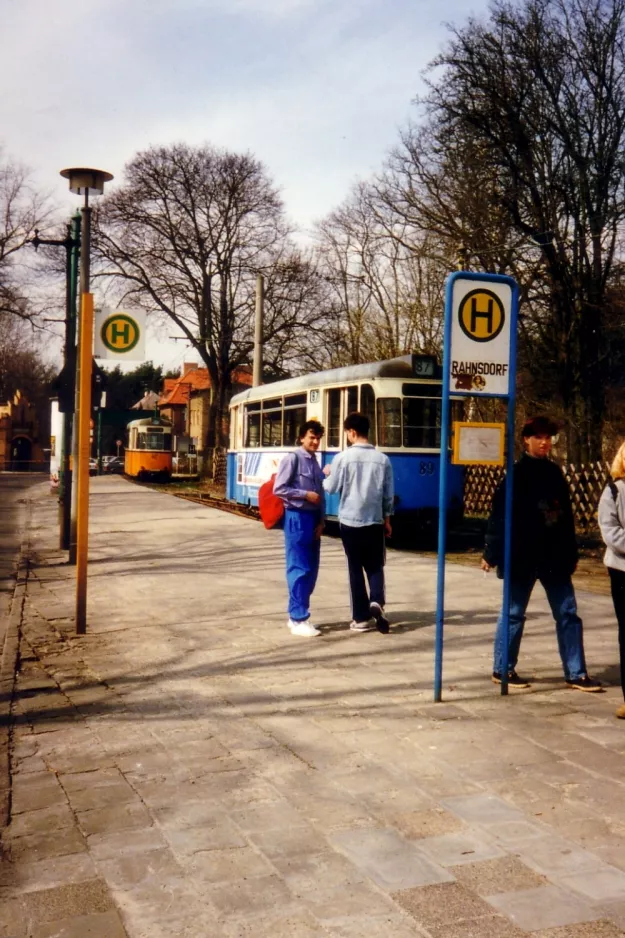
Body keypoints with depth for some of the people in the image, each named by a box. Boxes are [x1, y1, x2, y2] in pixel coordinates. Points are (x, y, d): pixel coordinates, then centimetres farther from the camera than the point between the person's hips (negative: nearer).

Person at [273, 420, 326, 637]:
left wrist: (321, 521, 2)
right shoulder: (292, 459, -8)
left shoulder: (315, 462, 14)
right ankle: (298, 620, -1)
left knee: (311, 569, 10)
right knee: (299, 569, -6)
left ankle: (298, 615, 20)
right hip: (297, 518, -8)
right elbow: (279, 489, -13)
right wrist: (306, 494, -15)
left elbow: (320, 495, 13)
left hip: (313, 518, 8)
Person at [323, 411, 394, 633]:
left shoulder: (343, 457, -10)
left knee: (356, 569, 7)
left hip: (350, 521, -2)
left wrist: (328, 475, 19)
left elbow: (331, 488, -2)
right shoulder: (382, 459, -1)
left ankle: (361, 618, 9)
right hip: (375, 521, 2)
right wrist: (387, 519, 17)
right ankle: (376, 602, -12)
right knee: (375, 566, 13)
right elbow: (388, 494, 4)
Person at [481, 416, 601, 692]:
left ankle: (575, 674, 13)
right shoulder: (516, 474, -7)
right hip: (522, 557, -6)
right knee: (514, 614, 4)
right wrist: (491, 553, -13)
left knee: (568, 614, 6)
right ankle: (502, 670, 16)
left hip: (554, 557, 6)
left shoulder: (554, 473, 10)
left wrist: (571, 553, 12)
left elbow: (566, 515, 13)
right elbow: (499, 515, -10)